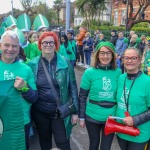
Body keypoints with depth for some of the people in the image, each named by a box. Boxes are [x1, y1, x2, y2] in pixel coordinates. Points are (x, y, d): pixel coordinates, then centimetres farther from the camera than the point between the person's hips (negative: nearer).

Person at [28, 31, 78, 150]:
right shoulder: (33, 64, -3)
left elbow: (73, 87, -3)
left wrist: (75, 111, -3)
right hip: (40, 112, 2)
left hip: (60, 112, -1)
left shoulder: (65, 63, -6)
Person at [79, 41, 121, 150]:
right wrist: (81, 117, -3)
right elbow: (82, 96, -4)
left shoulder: (118, 72, -5)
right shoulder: (89, 72, -10)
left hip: (111, 117, 1)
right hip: (92, 117, -1)